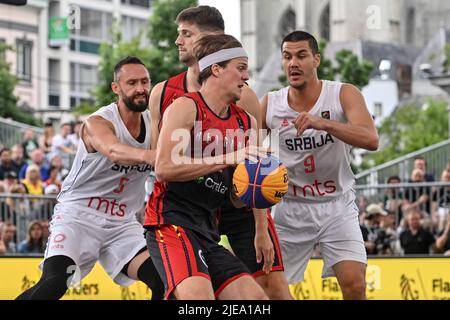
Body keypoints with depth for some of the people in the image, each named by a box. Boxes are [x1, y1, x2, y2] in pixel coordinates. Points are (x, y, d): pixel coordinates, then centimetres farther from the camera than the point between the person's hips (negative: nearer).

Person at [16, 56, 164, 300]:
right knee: (55, 282, -26)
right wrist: (148, 156, -61)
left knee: (162, 280, -14)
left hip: (121, 222, 5)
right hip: (78, 213, -5)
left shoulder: (155, 123, 3)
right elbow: (113, 151, -40)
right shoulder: (98, 122, -17)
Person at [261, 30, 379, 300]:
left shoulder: (344, 95, -11)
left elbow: (371, 140, -27)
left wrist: (324, 123, -41)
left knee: (354, 286, -15)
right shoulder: (269, 104, -5)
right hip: (290, 208, 2)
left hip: (337, 206, -2)